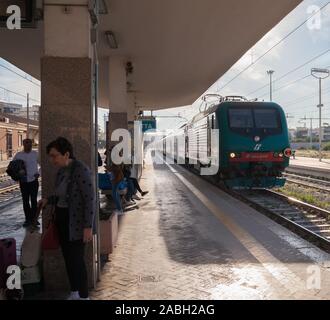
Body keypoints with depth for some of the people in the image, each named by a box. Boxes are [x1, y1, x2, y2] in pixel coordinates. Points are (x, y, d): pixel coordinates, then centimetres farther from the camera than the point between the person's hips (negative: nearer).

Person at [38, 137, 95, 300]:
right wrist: (48, 200, 2)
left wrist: (88, 226, -23)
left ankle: (84, 296, 14)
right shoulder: (61, 170, 6)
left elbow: (90, 199, -21)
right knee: (68, 258, 15)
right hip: (62, 219, 8)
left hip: (76, 222, -8)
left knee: (77, 260, -2)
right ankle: (74, 293, 30)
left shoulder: (80, 170, -20)